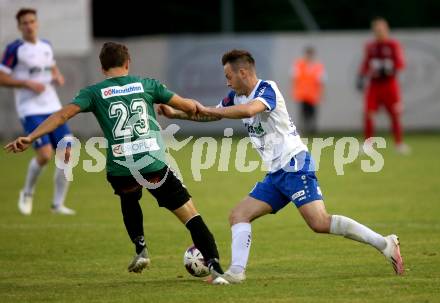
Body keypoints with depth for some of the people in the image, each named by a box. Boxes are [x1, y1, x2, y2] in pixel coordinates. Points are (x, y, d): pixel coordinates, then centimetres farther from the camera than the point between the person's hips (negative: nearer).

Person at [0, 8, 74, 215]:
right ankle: (28, 193, 9)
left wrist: (58, 77, 6)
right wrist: (28, 83, -17)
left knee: (67, 154, -3)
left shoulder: (46, 46, 13)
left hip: (53, 107, 6)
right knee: (44, 155, -19)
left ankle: (58, 204, 9)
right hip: (30, 110, -6)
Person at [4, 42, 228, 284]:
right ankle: (215, 268, -9)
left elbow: (63, 114, -4)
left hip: (120, 170, 1)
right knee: (191, 216, 5)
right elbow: (188, 106, 13)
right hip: (154, 165, -1)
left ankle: (141, 249, 22)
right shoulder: (147, 85, 11)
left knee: (129, 201, 37)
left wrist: (30, 138, -8)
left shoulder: (95, 93, 9)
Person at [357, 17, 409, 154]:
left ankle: (399, 143, 12)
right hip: (373, 85, 2)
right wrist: (361, 78, 2)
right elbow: (365, 64, 13)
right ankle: (368, 144, 1)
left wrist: (390, 68, -25)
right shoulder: (370, 46, 8)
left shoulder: (393, 45, -3)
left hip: (389, 84, -2)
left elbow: (400, 63, -8)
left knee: (395, 114, -1)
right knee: (368, 113, -9)